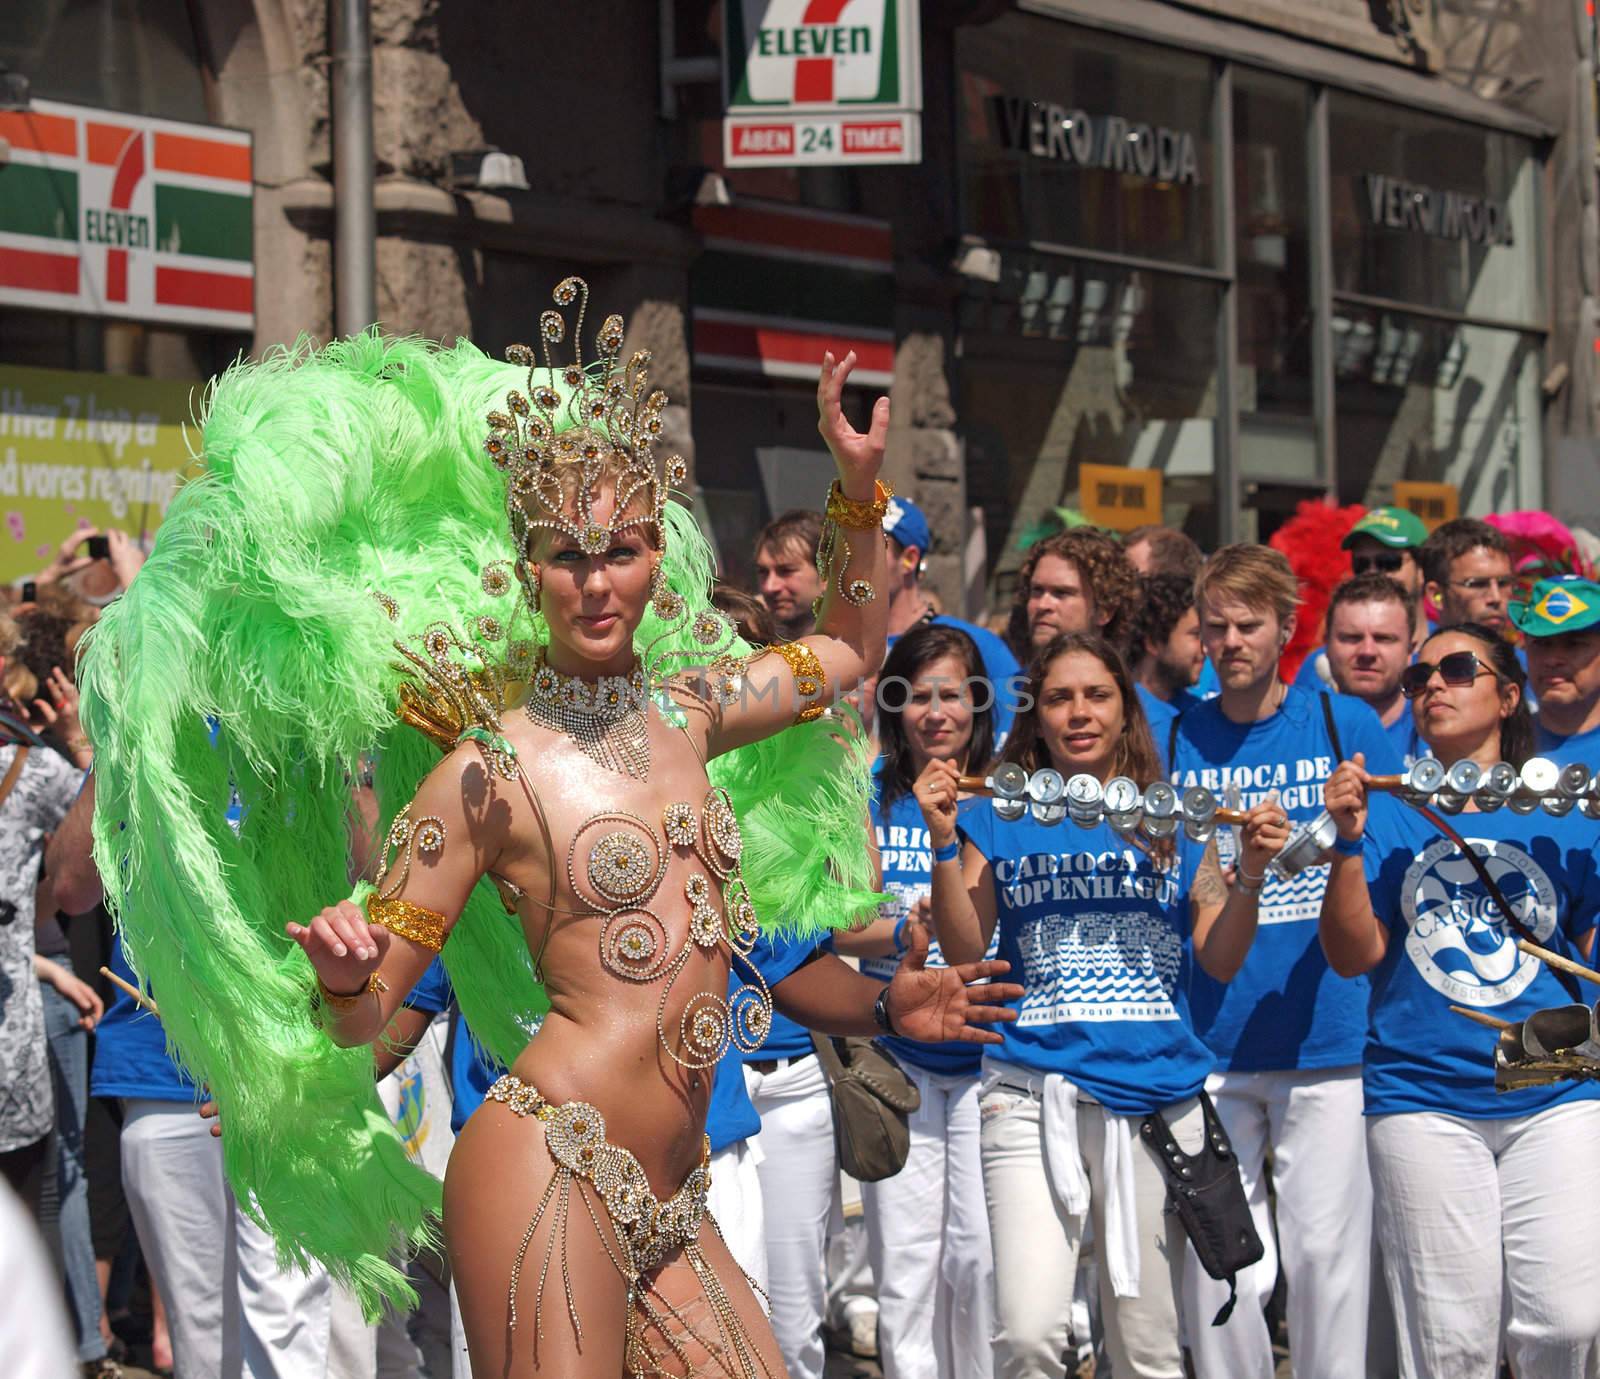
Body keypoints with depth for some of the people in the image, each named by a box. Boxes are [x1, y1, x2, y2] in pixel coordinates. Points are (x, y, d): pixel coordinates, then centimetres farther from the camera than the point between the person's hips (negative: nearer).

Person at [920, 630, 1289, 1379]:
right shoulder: (1001, 820, 10)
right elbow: (964, 953, 2)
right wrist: (944, 841, -8)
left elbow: (1220, 960, 8)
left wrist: (1251, 871, -7)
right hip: (1033, 1093, -1)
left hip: (1157, 1097, 2)